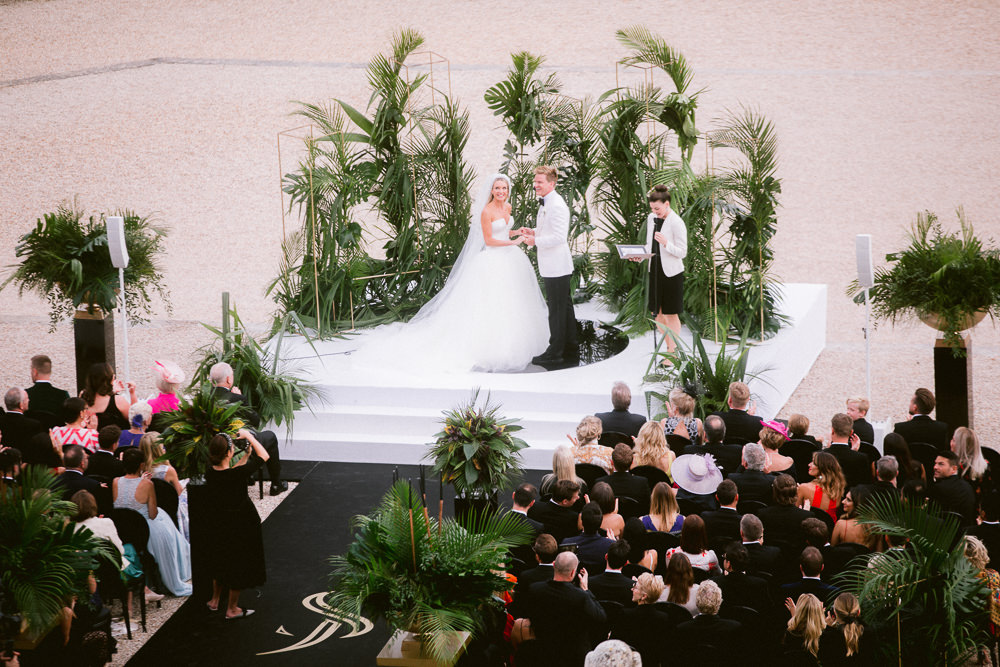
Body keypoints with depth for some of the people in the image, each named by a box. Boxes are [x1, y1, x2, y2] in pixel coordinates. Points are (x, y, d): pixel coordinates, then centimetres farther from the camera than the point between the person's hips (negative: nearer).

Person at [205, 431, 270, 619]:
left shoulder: (210, 473, -14)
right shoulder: (237, 474, -32)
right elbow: (264, 456, -20)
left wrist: (245, 456, 11)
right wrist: (249, 437, -10)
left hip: (220, 523, 6)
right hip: (241, 524, -6)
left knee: (222, 561, 27)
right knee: (239, 563, 14)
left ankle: (214, 600, 43)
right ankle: (232, 609, 27)